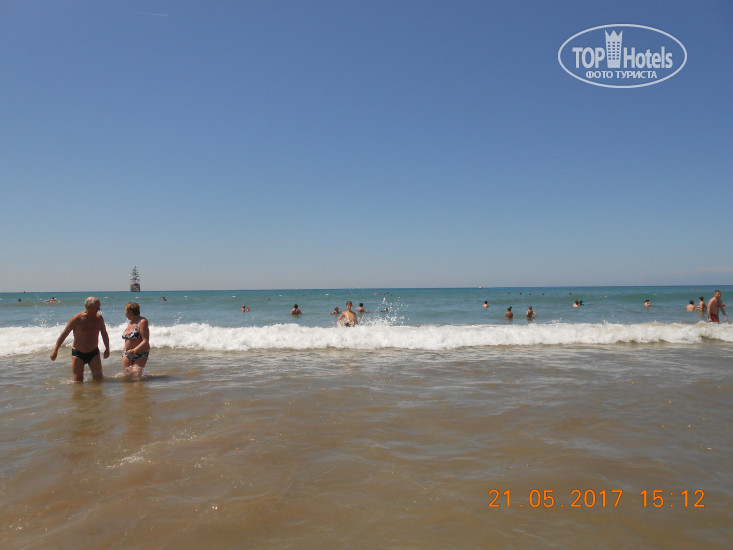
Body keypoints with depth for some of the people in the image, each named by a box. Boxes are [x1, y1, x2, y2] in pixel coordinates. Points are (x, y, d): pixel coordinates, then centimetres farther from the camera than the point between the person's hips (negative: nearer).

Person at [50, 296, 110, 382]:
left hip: (94, 353, 2)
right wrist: (55, 350, -10)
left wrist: (107, 349, 4)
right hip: (78, 353, -2)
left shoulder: (99, 318, -1)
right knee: (78, 381, -2)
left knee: (99, 378, -4)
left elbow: (104, 334, 11)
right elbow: (64, 334, -7)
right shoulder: (77, 319, -12)